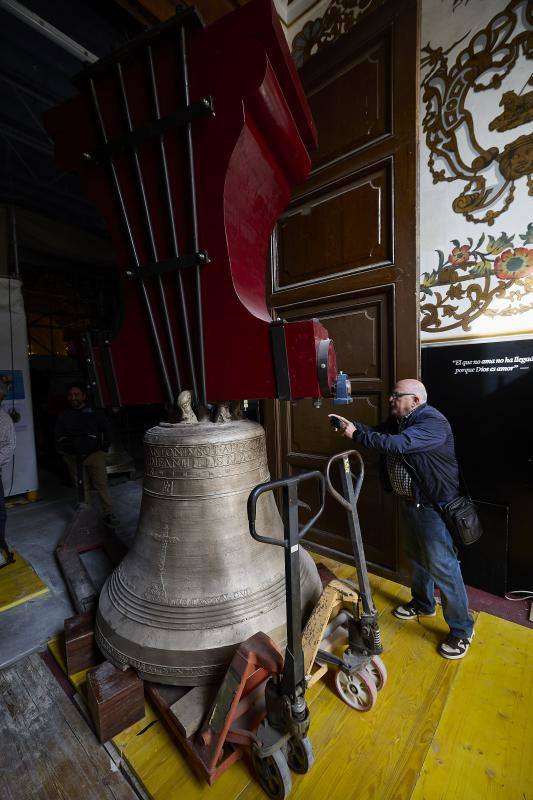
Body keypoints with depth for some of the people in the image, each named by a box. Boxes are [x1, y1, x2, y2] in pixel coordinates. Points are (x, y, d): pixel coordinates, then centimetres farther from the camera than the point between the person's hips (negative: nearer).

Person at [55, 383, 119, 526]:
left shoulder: (95, 413, 4)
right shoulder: (63, 416, 10)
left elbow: (107, 431, 8)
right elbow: (57, 435, 17)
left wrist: (103, 449, 2)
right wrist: (63, 450, 3)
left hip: (94, 454, -2)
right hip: (73, 457, 2)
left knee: (101, 484, -8)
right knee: (82, 487, 6)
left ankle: (109, 513, -2)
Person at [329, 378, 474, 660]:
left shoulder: (432, 422, -25)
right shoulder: (399, 419, 4)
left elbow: (397, 445, -37)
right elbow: (379, 433, 9)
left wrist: (356, 435, -31)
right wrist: (351, 424, -7)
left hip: (433, 504, -8)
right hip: (408, 500, 9)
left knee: (441, 565, 2)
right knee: (416, 556, 22)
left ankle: (462, 629, 23)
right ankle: (422, 604, 44)